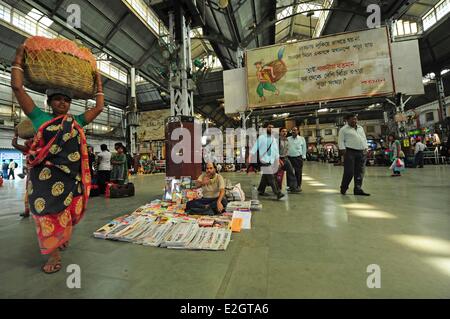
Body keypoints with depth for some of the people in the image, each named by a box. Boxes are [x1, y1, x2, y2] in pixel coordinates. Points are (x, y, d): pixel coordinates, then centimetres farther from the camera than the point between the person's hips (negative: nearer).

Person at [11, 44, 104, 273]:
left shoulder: (76, 122, 14)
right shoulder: (40, 118, 8)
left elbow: (98, 108, 17)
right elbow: (17, 87, 5)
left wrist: (98, 83, 24)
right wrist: (19, 57, 11)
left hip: (70, 174, 2)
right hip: (45, 174, -1)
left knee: (66, 211, 10)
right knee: (48, 211, 2)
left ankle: (62, 237, 36)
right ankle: (54, 255, 14)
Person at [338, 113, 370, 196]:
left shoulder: (360, 128, 22)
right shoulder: (344, 129, 2)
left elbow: (364, 139, 23)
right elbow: (341, 141, -4)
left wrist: (365, 148, 11)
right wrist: (343, 151, -13)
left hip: (361, 153, 6)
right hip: (350, 152, -6)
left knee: (360, 173, 4)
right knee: (349, 172, -8)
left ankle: (358, 189, 10)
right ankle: (343, 188, 8)